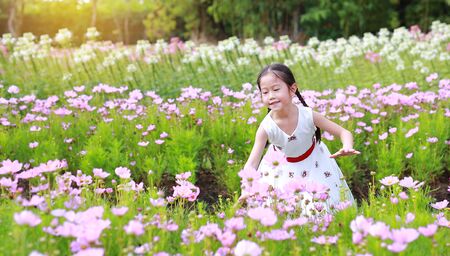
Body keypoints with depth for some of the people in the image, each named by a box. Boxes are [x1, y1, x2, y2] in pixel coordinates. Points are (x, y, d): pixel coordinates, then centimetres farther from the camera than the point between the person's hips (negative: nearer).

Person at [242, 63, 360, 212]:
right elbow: (252, 162, -32)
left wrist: (347, 148, -49)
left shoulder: (308, 115, -31)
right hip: (284, 169, 0)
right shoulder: (266, 127, -30)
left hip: (313, 162, 1)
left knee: (325, 200, 9)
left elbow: (344, 133, -24)